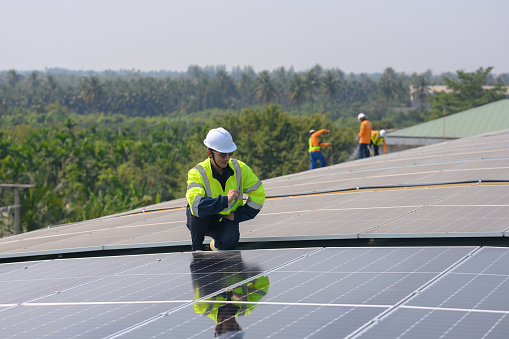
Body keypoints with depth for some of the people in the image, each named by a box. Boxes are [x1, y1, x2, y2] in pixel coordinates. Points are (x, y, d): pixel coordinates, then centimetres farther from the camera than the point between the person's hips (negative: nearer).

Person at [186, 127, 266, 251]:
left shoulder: (240, 169, -10)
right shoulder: (197, 173, -21)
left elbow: (259, 194, 1)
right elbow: (195, 204, -38)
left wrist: (238, 216, -7)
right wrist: (225, 200, -44)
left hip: (227, 219, 2)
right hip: (203, 221, -1)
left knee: (230, 241, -32)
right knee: (197, 211, -36)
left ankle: (217, 245, 7)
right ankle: (197, 248, -12)